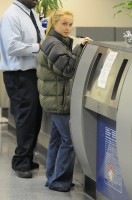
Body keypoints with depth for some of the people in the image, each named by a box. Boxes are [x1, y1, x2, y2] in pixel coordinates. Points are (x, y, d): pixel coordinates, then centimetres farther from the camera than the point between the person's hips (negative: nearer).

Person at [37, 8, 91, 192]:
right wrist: (79, 48, -25)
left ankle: (53, 177, 21)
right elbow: (68, 69, -24)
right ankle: (58, 181, -3)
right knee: (69, 140, -7)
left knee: (57, 138, 14)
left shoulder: (57, 43, 16)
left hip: (56, 99, 11)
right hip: (59, 100, -11)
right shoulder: (55, 44, -16)